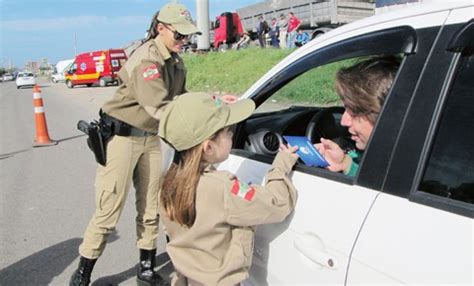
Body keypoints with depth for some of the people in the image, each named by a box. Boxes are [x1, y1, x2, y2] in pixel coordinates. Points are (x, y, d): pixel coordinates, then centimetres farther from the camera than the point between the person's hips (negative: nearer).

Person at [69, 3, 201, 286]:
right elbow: (159, 109, -30)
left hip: (150, 137, 8)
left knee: (150, 208, 11)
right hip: (122, 135, -8)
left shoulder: (176, 62, 6)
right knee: (109, 211, -2)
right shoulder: (146, 59, -22)